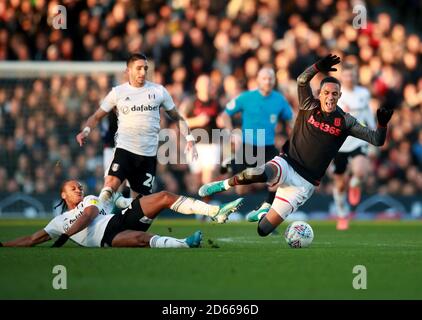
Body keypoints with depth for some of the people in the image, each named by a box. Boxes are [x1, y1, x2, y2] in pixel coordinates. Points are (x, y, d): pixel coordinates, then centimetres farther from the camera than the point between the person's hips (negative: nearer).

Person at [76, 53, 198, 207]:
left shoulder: (159, 91, 7)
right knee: (110, 185, -25)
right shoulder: (118, 92, 5)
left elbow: (176, 117, 15)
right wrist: (86, 130, -8)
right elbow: (97, 116, 11)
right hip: (125, 148, -2)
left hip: (149, 154, 2)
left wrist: (189, 138, 2)